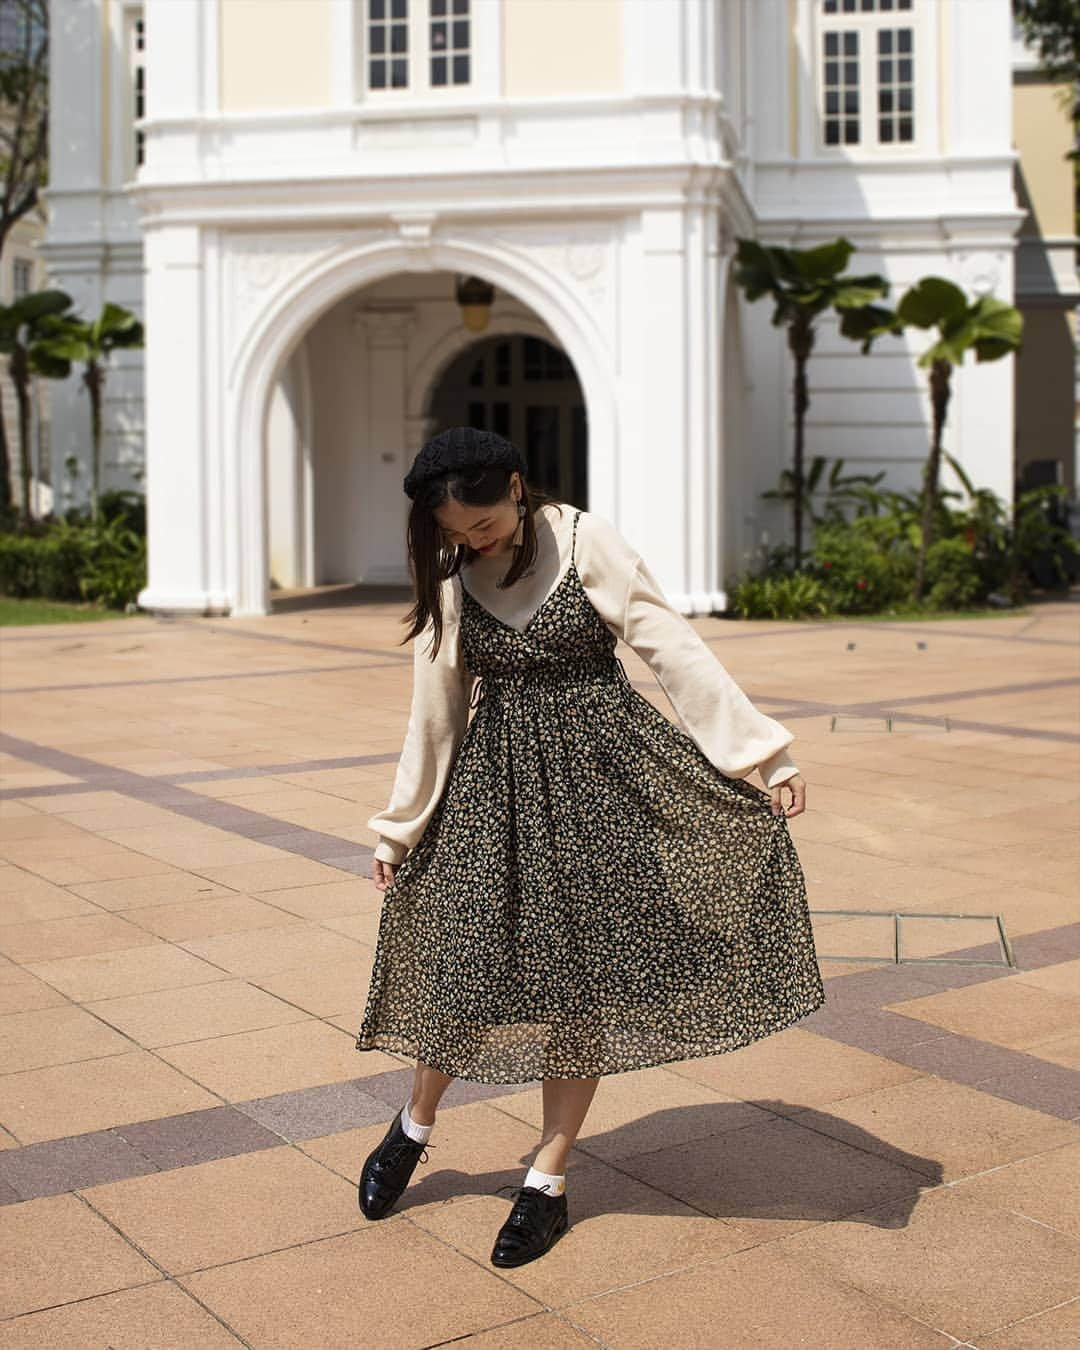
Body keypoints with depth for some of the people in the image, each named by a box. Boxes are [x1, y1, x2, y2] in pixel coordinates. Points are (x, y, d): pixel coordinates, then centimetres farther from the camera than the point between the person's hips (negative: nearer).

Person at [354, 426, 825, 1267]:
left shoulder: (587, 543, -7)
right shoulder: (448, 580, 3)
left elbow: (673, 648, -8)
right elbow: (435, 710, 10)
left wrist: (760, 753, -11)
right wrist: (399, 830, 15)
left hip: (597, 768, -2)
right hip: (495, 778, 2)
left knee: (583, 970, 2)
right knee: (467, 958, 1)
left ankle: (548, 1180, 16)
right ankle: (415, 1126, 29)